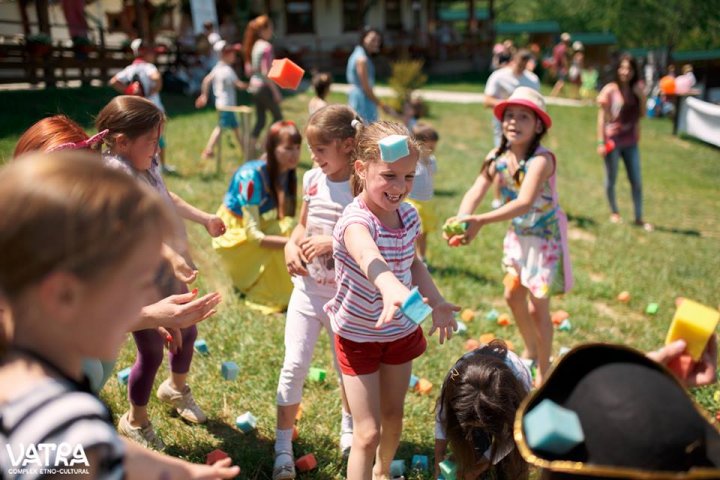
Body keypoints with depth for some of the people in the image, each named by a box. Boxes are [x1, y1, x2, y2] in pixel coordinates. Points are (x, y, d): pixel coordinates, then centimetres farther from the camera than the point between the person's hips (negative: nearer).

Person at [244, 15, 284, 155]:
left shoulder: (254, 46, 10)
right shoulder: (266, 46, -15)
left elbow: (248, 70, 12)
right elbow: (266, 72, -20)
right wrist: (276, 91, -17)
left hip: (254, 86, 8)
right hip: (265, 86, -8)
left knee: (260, 119, 13)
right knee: (278, 117, 6)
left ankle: (251, 151, 10)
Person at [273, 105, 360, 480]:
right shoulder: (312, 180, 0)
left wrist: (332, 245, -25)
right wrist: (291, 246, -6)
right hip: (307, 290, 3)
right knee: (294, 365, 1)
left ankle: (348, 428, 44)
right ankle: (283, 446, 16)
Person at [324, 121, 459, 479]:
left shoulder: (408, 215, -9)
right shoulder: (356, 220, -31)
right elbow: (369, 258, -55)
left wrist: (435, 301, -5)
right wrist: (391, 288, -76)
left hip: (401, 332, 6)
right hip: (359, 337, -6)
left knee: (393, 416, 23)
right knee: (368, 433, -3)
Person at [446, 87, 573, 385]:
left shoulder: (541, 160, -28)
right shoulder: (498, 157, -9)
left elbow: (524, 203, -42)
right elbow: (476, 191, -19)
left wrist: (481, 221, -54)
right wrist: (461, 221, -40)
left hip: (545, 236, -7)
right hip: (517, 234, 7)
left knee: (537, 307, 0)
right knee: (513, 296, 20)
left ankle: (543, 371, 21)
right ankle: (530, 353, 45)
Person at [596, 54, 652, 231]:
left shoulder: (636, 90, 5)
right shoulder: (609, 90, -7)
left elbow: (642, 114, 3)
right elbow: (602, 117, -7)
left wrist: (641, 96, -11)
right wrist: (601, 142, -10)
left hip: (631, 142, 4)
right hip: (613, 140, -4)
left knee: (637, 181, 5)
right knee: (611, 179, 10)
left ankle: (639, 218, 13)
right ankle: (614, 212, 29)